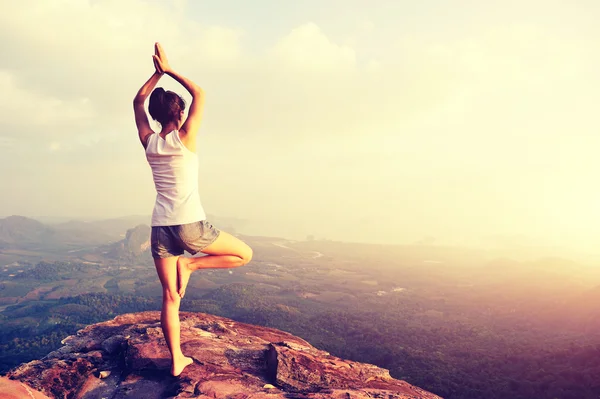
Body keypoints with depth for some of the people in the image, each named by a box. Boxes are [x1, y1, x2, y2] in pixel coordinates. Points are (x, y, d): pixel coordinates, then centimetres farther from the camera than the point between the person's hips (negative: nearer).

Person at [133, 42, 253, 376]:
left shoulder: (149, 142, 5)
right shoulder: (184, 137, -7)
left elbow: (139, 101, 21)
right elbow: (200, 94, 5)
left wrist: (158, 72, 19)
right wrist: (169, 70, 10)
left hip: (160, 228, 6)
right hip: (190, 226, -5)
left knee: (171, 297, 11)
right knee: (245, 254, 12)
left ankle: (177, 361, 16)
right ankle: (190, 265, 2)